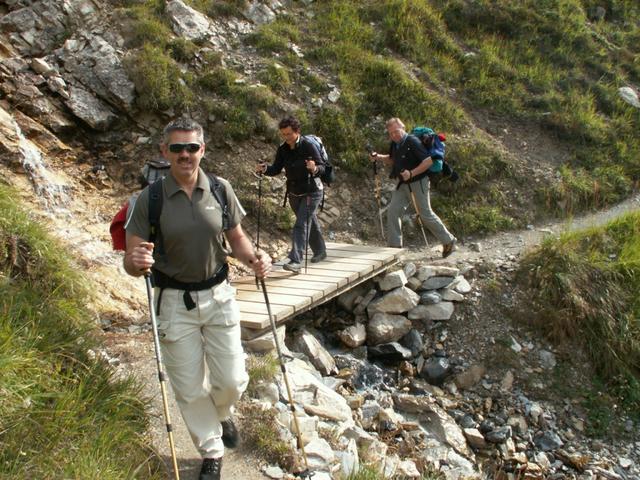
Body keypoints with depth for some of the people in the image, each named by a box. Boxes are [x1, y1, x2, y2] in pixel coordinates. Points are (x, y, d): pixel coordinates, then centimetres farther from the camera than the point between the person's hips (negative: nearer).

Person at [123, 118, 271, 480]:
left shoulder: (220, 189, -3)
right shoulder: (151, 199, -10)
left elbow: (236, 238, 7)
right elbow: (131, 262, -9)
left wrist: (254, 258, -14)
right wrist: (136, 262, -33)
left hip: (219, 296, 2)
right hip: (175, 302, -1)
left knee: (232, 380, 6)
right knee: (190, 388, 9)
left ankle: (222, 414, 43)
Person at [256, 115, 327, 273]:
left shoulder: (309, 146, -19)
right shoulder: (283, 149, -3)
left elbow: (322, 168, -20)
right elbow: (276, 169, -1)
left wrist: (315, 168, -43)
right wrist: (265, 169, -21)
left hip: (311, 192, -6)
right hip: (294, 193, 6)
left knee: (301, 225, -15)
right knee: (310, 223, 22)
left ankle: (296, 261, -18)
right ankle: (320, 252, 41)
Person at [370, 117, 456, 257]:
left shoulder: (412, 142, -18)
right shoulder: (395, 144, 6)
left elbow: (428, 161, -22)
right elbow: (392, 160, 24)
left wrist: (411, 173, -29)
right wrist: (379, 157, 6)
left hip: (418, 182, -8)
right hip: (403, 184, 8)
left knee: (426, 214, -1)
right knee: (393, 211, -2)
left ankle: (448, 241, 16)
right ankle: (394, 245, 4)